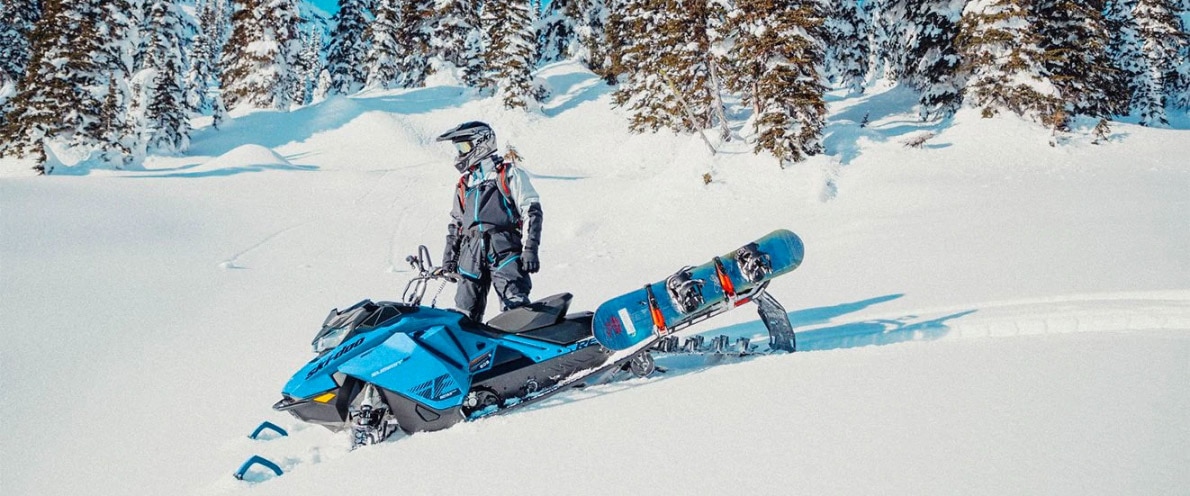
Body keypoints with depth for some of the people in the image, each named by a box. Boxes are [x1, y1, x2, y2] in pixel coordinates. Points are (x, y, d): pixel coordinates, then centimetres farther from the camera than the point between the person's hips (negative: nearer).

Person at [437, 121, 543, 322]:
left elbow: (532, 211, -3)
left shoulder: (508, 174, 4)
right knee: (465, 313, 4)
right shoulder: (463, 183, 23)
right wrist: (450, 254, 21)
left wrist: (530, 249, -12)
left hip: (504, 249, -6)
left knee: (516, 309, -16)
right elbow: (456, 222, 29)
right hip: (472, 254, 6)